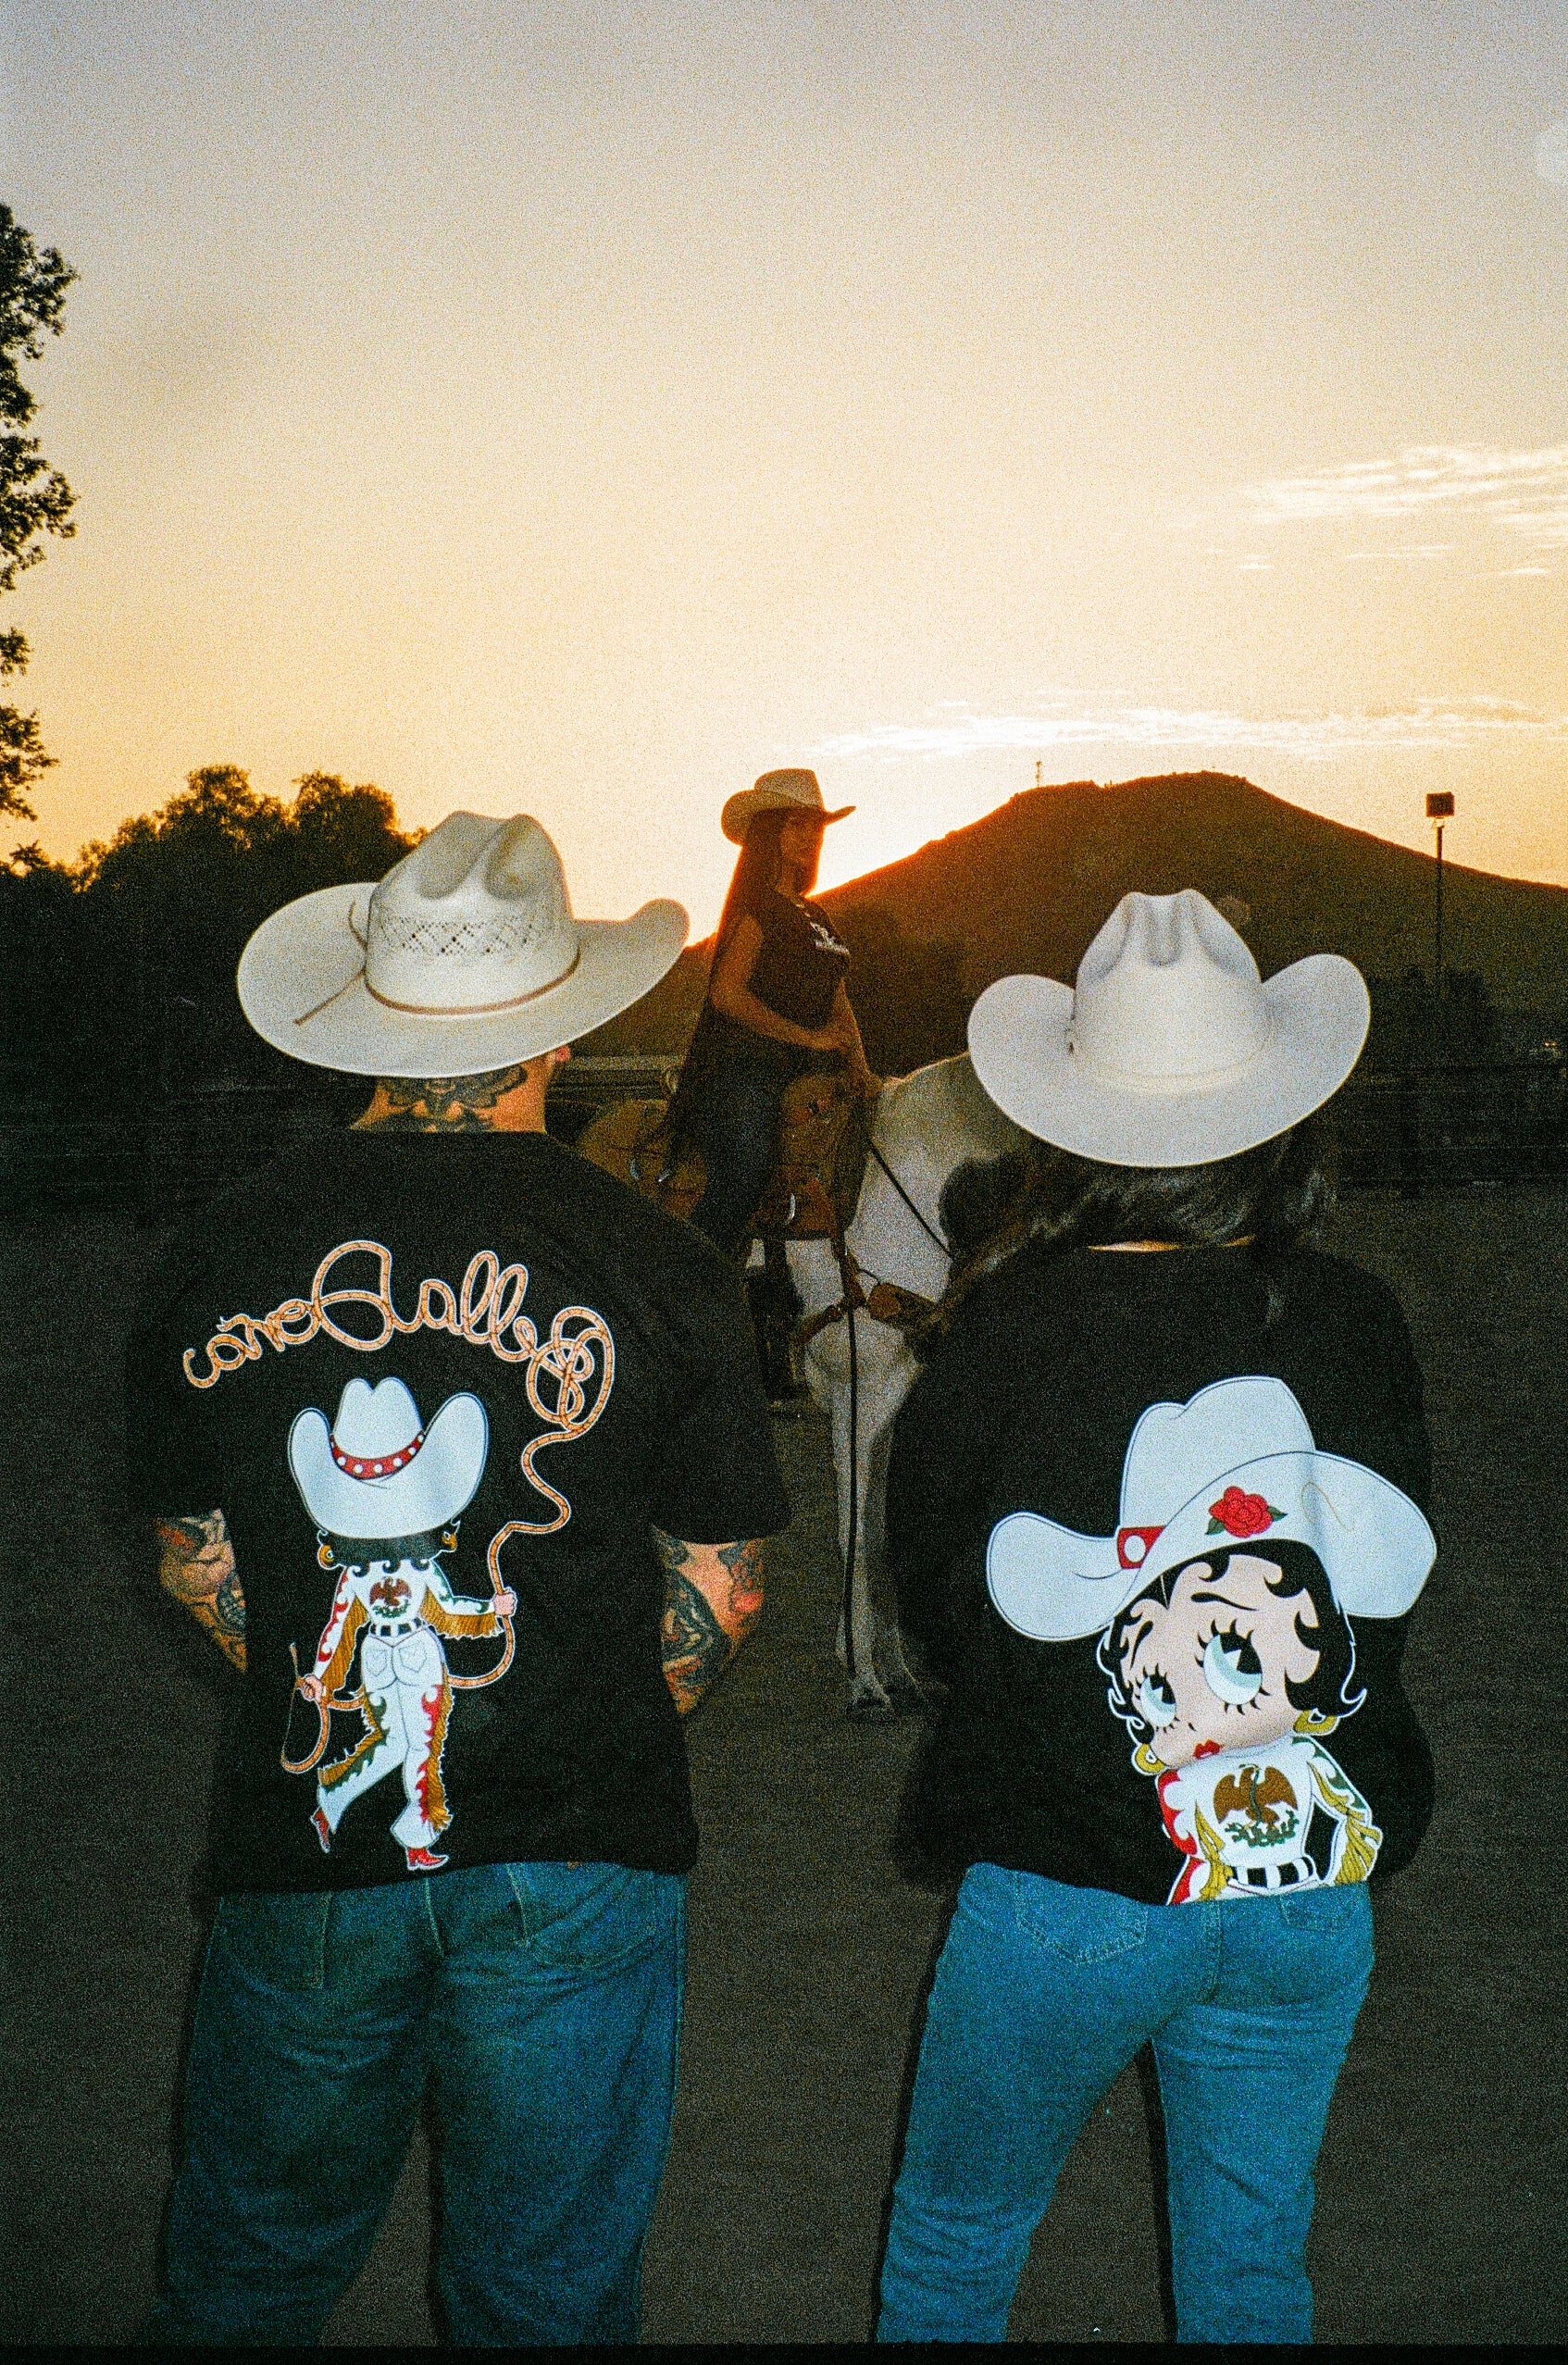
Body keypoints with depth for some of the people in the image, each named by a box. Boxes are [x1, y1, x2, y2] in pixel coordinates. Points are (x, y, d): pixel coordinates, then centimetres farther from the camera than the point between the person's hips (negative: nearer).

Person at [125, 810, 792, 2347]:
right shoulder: (655, 1269, -10)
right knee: (545, 2294, 17)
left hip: (302, 1835, 2)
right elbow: (720, 1589, -2)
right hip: (571, 1867, -2)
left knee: (246, 2278, 23)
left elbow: (196, 1563, 7)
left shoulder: (218, 1257, -2)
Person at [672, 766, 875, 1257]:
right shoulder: (757, 905, -4)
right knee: (742, 1181, -23)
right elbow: (727, 994, -16)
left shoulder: (814, 916, 22)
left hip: (805, 1076, 9)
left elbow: (838, 1005, 21)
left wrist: (858, 1065, 3)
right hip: (744, 1069, -9)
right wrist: (808, 1037, -14)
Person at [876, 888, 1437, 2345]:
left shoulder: (1001, 1337, -14)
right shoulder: (1356, 1324, -8)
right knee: (1253, 2275, 22)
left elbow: (933, 1610, -1)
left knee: (950, 2250, 20)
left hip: (1063, 1896, -2)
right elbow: (1391, 1587, 6)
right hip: (1313, 1884, 3)